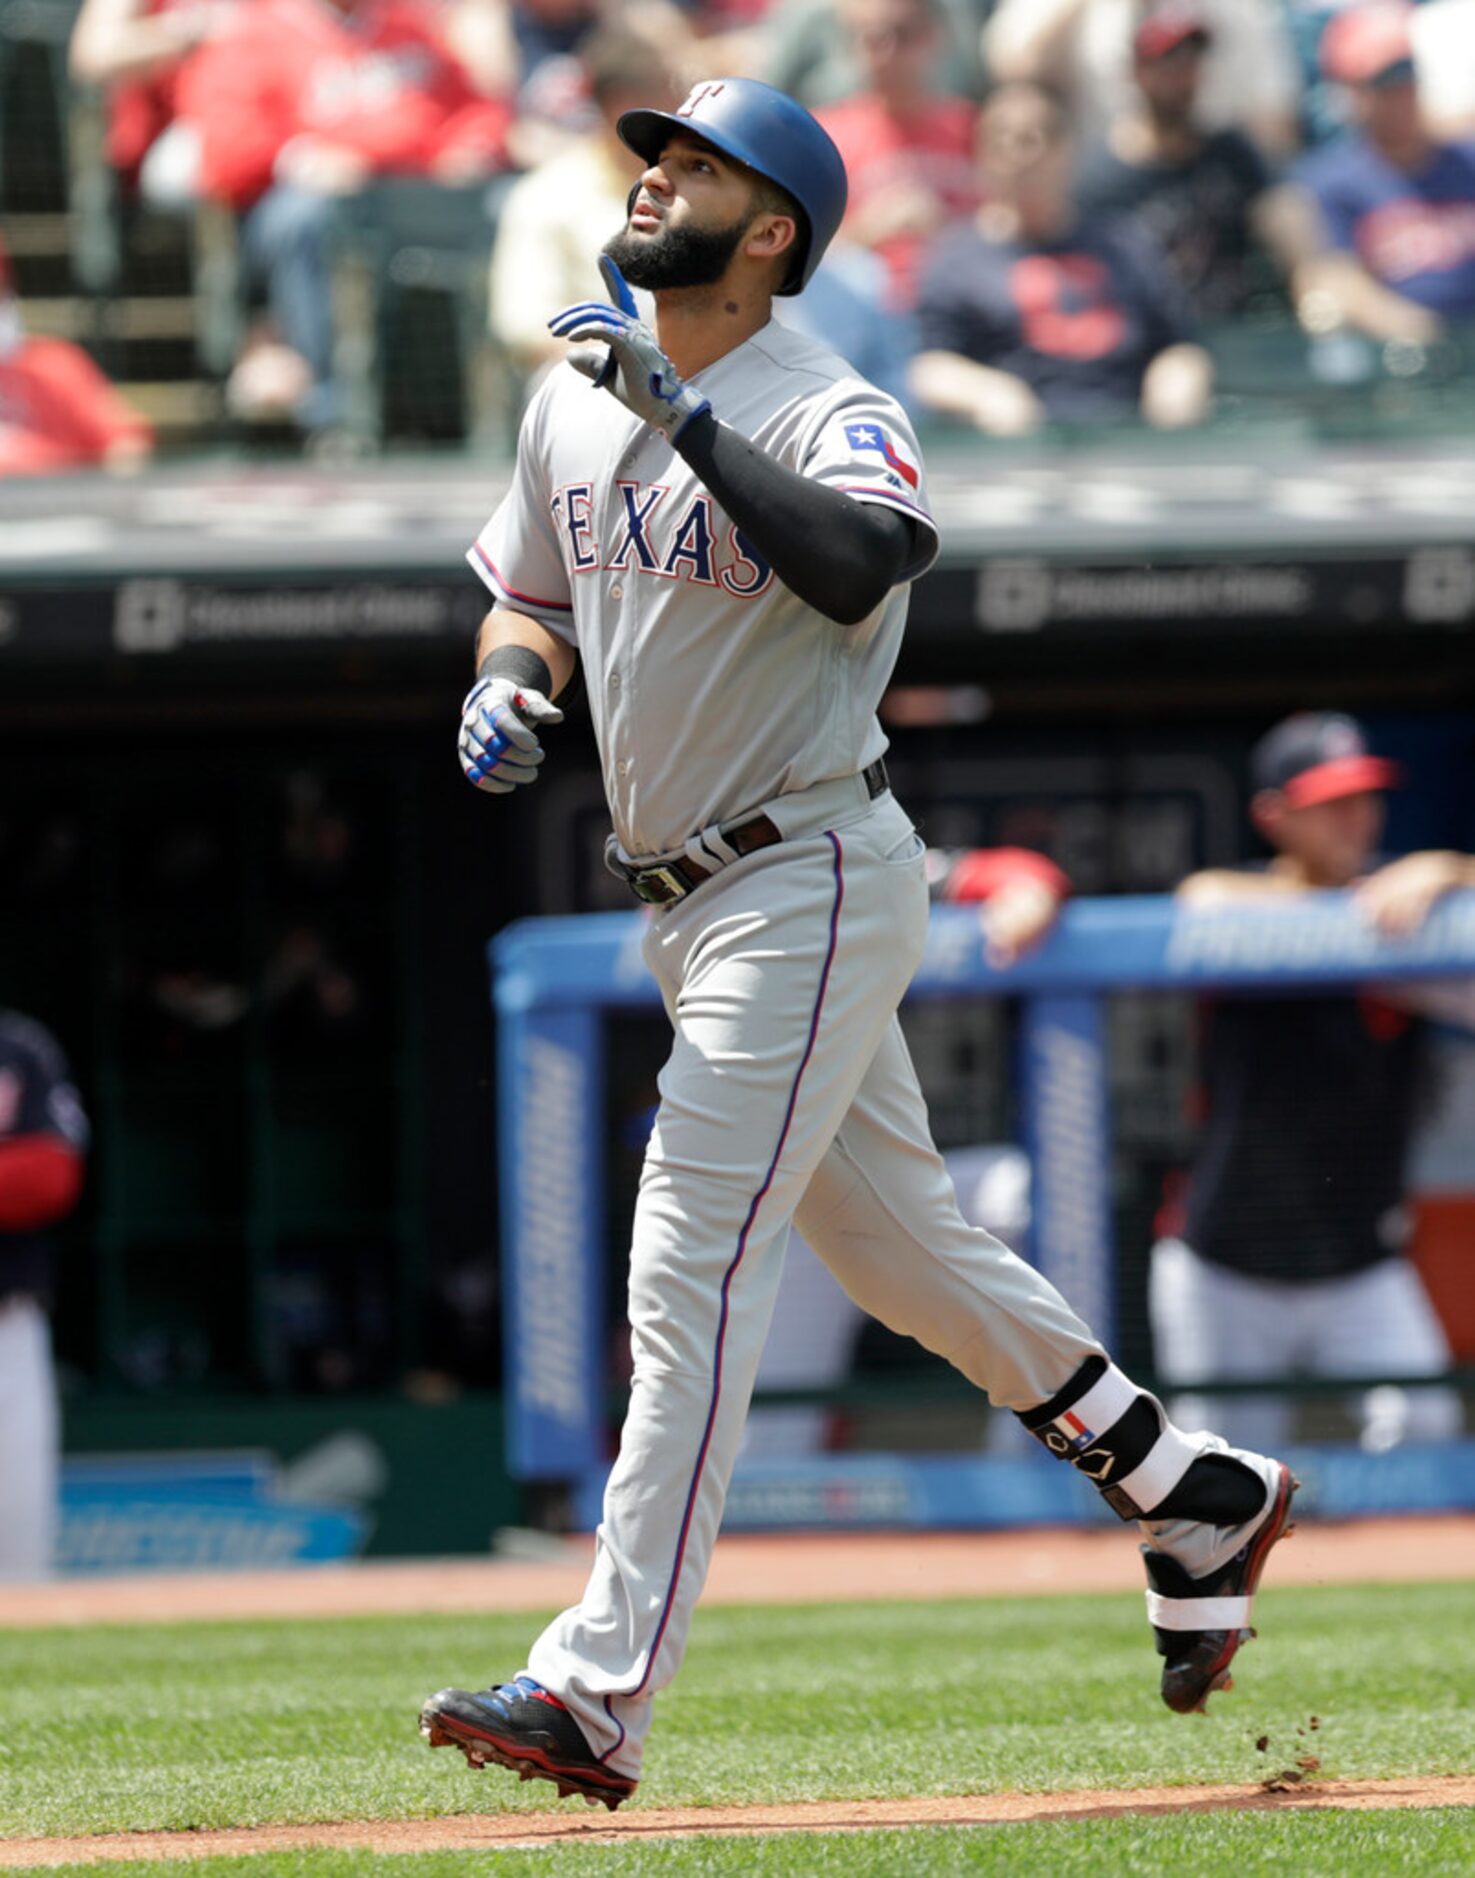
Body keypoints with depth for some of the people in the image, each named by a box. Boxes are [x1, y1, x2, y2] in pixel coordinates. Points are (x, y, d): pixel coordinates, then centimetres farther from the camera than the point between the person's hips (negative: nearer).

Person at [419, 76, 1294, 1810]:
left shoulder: (827, 415, -16)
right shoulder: (577, 399, 9)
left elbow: (862, 563, -38)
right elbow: (530, 595, 23)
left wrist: (680, 412, -36)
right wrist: (506, 685, 0)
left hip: (809, 884, -9)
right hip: (689, 896, 9)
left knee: (691, 1274, -14)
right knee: (900, 1247, 17)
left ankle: (600, 1690, -17)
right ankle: (1189, 1499, 32)